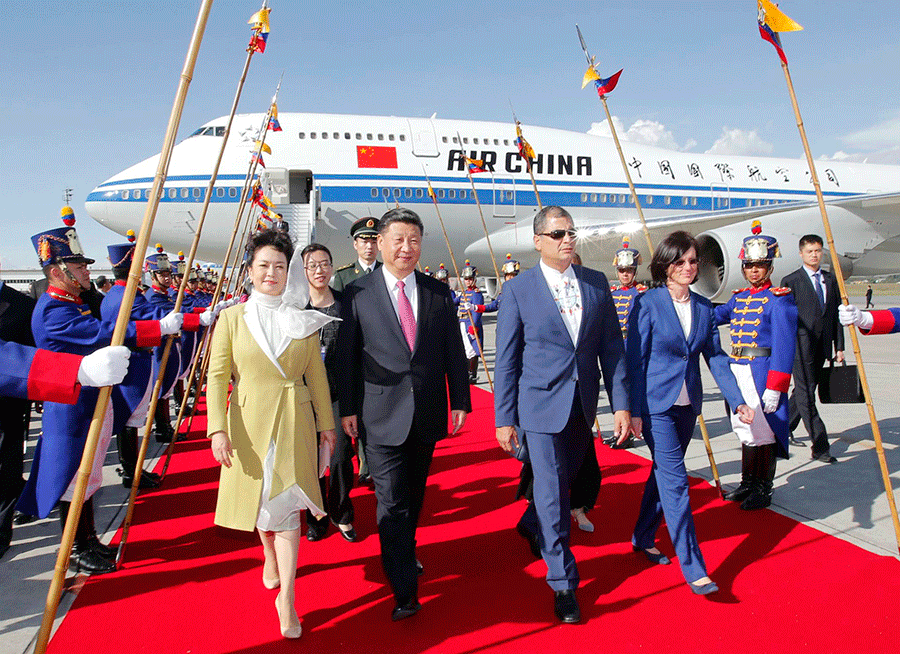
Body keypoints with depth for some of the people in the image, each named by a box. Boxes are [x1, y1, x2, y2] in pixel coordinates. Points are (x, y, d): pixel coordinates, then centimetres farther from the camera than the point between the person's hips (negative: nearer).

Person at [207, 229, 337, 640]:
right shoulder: (232, 318, 0)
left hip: (294, 421, 0)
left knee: (286, 503, -3)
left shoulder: (303, 320, 3)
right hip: (249, 421, 0)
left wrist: (326, 423, 6)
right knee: (259, 497, 14)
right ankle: (270, 558, 43)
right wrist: (218, 428, -12)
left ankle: (286, 598, 5)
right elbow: (217, 375, -4)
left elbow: (317, 376, 7)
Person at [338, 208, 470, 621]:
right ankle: (404, 590, 7)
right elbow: (347, 355, -1)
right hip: (383, 415, -3)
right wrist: (347, 408, -2)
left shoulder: (438, 293, 4)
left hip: (428, 414, 3)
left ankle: (406, 554, 43)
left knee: (414, 496, 19)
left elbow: (454, 352, 7)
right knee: (391, 502, -2)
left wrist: (460, 401, 4)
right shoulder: (358, 294, -3)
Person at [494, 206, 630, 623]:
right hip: (541, 405, -4)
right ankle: (563, 584, 17)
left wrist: (621, 404, 0)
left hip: (582, 406, 4)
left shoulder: (596, 283, 3)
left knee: (564, 480, 20)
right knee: (552, 494, 0)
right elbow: (506, 361, -5)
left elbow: (612, 347, 5)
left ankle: (531, 526, 51)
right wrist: (504, 419, -6)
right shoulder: (518, 290, -7)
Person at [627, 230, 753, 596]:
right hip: (656, 404, -6)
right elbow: (636, 360, -9)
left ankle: (643, 538, 34)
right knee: (675, 480, -7)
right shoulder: (647, 304, -9)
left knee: (664, 473, 16)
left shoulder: (704, 308, 7)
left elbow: (716, 357, 8)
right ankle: (693, 569, 0)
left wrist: (738, 401, -1)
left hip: (688, 405, 6)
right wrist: (634, 410, -11)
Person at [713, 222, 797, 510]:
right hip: (737, 370, 7)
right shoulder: (738, 297, 13)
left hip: (763, 372, -7)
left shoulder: (779, 298, -8)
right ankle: (747, 483, 28)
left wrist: (775, 388, -18)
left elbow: (784, 346, -13)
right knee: (745, 428, 15)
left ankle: (763, 490, 15)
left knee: (763, 430, 1)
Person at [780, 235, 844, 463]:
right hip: (800, 346, -6)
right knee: (806, 395, -6)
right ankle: (820, 446, -3)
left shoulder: (831, 280, 13)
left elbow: (836, 315, 14)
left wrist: (839, 347, 10)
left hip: (821, 348, 6)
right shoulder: (790, 281, -3)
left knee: (805, 391, 13)